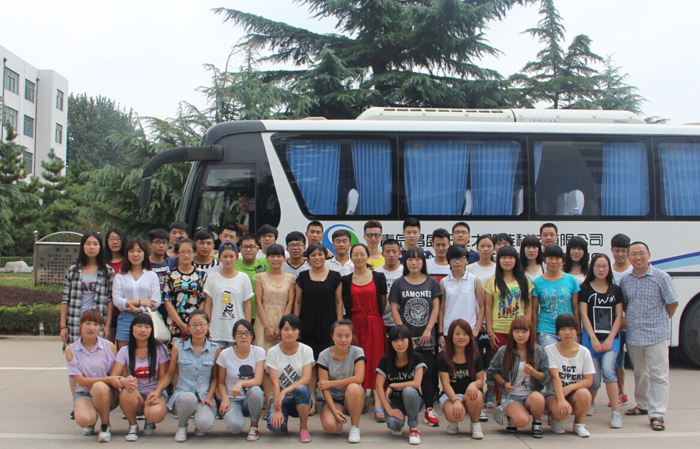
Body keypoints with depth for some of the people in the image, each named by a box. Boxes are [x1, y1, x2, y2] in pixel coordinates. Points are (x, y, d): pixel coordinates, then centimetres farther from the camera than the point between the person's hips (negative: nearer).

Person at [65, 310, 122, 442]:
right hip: (84, 393, 0)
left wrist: (121, 380, -27)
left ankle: (105, 425, -11)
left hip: (108, 393, 0)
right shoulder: (71, 349, -3)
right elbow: (81, 380, -8)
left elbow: (116, 374, -1)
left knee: (99, 387, -37)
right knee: (83, 420, -33)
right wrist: (108, 379, -22)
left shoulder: (109, 346, -4)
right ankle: (92, 421, 9)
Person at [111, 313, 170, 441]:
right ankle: (133, 426, -5)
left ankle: (150, 422, 7)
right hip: (135, 394, 1)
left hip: (155, 394, -1)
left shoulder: (160, 350, -2)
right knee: (126, 393, -36)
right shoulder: (125, 351, 0)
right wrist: (124, 382, -34)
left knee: (156, 413, -36)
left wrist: (155, 395, -21)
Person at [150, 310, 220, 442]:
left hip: (203, 398, 0)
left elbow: (214, 377, 10)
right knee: (188, 397, -39)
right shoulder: (178, 347, 4)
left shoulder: (215, 349, 5)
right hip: (182, 396, 0)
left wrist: (209, 396, -5)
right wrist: (157, 391, -5)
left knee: (205, 424, -32)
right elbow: (170, 374, 10)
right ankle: (182, 427, -3)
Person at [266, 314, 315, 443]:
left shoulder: (306, 350, -3)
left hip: (300, 399, 0)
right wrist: (278, 410, -24)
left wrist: (285, 391, -29)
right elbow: (275, 383, -12)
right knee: (274, 425, -30)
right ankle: (283, 422, 10)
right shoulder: (273, 352, -4)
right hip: (280, 398, 0)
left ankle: (304, 427, -12)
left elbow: (306, 379, -14)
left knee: (301, 389, -36)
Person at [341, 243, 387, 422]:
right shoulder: (346, 280, 7)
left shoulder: (378, 277, 5)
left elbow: (383, 303, 9)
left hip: (374, 324, -1)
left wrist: (373, 315, 6)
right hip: (354, 324, 1)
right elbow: (345, 305, 12)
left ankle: (378, 403, -9)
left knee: (375, 360, -6)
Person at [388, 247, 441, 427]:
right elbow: (394, 309, 1)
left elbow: (436, 307, 4)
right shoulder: (399, 283, 4)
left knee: (427, 373, 0)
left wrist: (429, 329, -6)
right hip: (406, 336, -1)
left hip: (426, 336, 1)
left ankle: (429, 410, 5)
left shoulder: (432, 282, 7)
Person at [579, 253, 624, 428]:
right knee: (594, 378, -1)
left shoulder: (615, 290, 9)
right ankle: (590, 403, 31)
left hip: (611, 338, 1)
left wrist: (610, 338, -7)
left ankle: (616, 412, -18)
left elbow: (619, 316, 5)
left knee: (608, 369, -22)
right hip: (591, 338, -1)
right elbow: (584, 315, -1)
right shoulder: (585, 288, 4)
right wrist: (594, 339, -9)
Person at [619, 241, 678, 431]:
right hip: (633, 335, 4)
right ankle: (642, 405, 33)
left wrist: (661, 321, 6)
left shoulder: (661, 277, -6)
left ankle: (657, 415, -4)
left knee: (658, 375, -5)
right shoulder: (625, 280, 6)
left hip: (656, 335, -4)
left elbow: (672, 302, 0)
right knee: (639, 373, 17)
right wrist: (629, 320, 8)